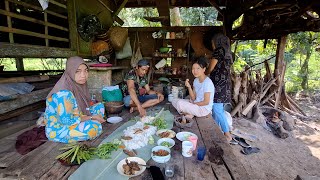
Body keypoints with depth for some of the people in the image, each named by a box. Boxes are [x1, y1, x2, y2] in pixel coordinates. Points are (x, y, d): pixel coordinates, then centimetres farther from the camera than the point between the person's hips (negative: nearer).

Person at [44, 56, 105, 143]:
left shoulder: (78, 85, -4)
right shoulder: (63, 93, -28)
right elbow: (67, 121, -27)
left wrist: (92, 117, -11)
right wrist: (91, 118, -19)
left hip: (72, 120, 8)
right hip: (57, 130, -8)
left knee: (100, 106, 4)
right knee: (95, 126, -27)